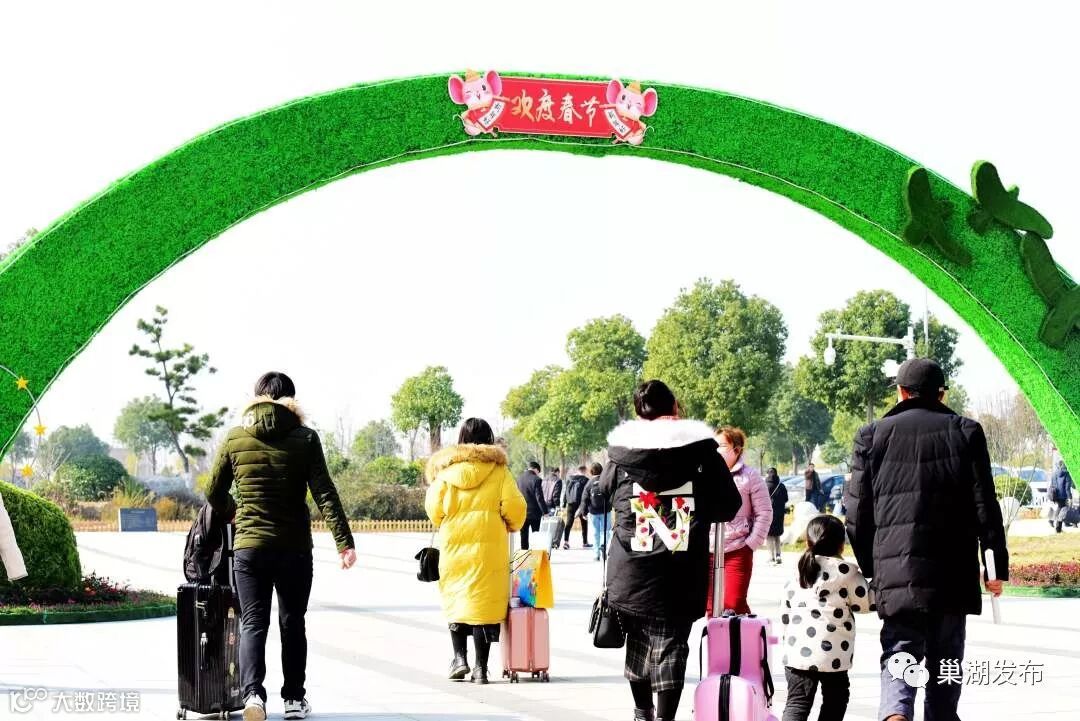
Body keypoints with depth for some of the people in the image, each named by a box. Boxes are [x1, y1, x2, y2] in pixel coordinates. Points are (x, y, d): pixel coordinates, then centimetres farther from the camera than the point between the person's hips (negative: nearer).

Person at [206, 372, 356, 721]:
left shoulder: (235, 439, 1)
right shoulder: (305, 438, -4)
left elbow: (214, 493, 8)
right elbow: (325, 493, -11)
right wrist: (344, 542, -13)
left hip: (248, 546, 1)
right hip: (295, 548, 0)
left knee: (253, 623, 3)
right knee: (293, 623, 13)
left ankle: (252, 693, -18)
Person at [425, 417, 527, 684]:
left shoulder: (446, 471, -1)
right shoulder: (498, 470, -2)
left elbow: (433, 507, -2)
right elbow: (514, 505, -6)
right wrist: (513, 525, 15)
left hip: (454, 545, 1)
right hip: (489, 546, -1)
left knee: (455, 600, 18)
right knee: (483, 602, 1)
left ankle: (460, 657, 9)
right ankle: (480, 668, 0)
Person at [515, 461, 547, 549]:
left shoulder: (519, 478, 2)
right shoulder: (536, 479, -13)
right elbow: (539, 498, -15)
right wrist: (545, 512, -10)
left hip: (522, 512, 4)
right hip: (534, 513, -4)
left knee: (524, 536, 8)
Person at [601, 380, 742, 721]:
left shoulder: (622, 453, -3)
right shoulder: (702, 452, -5)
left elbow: (604, 491, 14)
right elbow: (729, 507, 0)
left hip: (632, 573, 2)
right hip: (682, 576, -2)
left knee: (638, 638, 17)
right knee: (671, 643, 0)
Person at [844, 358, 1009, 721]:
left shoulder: (873, 436, 6)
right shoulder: (965, 432, 6)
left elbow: (857, 513, 6)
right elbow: (985, 506, 2)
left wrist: (870, 567, 16)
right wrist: (996, 565, 5)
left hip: (896, 571, 0)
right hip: (953, 570, 0)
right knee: (945, 658, 13)